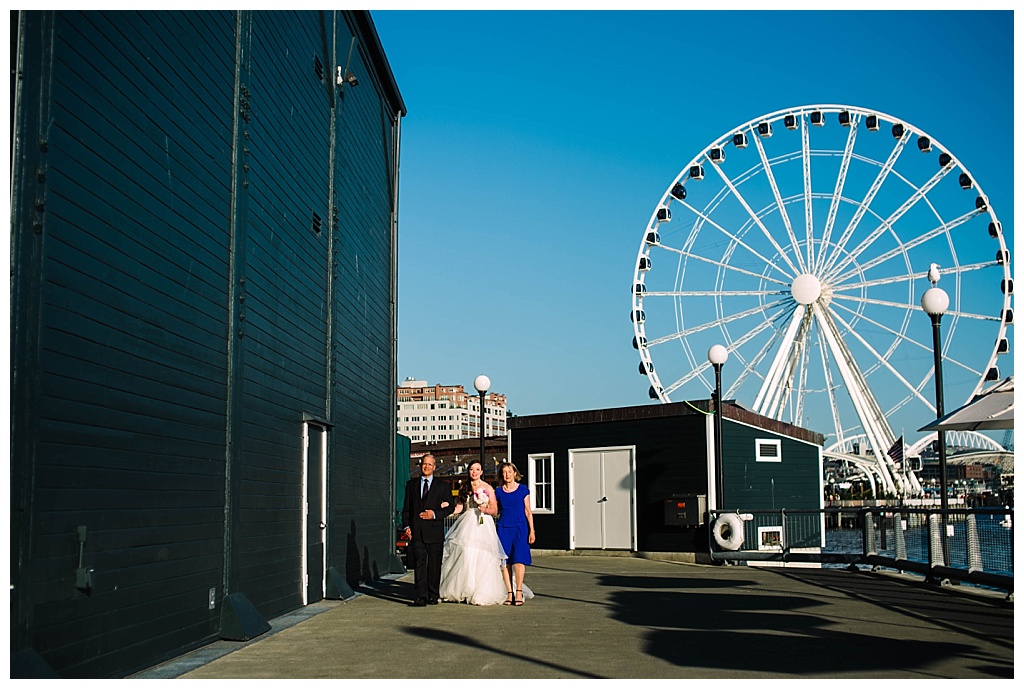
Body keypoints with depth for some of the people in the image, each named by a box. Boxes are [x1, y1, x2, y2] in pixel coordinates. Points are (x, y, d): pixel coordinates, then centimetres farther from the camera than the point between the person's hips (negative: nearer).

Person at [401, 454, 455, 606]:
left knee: (434, 565, 4)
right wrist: (406, 526, 0)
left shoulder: (442, 486, 8)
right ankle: (421, 597, -7)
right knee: (419, 564, -5)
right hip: (416, 531, 1)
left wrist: (435, 514, -9)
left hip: (434, 531, -1)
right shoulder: (411, 484, 13)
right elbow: (406, 508, 12)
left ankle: (433, 595, 13)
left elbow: (450, 507, 6)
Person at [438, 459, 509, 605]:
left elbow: (495, 510, 3)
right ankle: (463, 591, 5)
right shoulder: (464, 488, 14)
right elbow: (459, 507, 12)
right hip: (466, 524, 3)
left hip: (482, 524, -3)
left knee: (481, 559, -7)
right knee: (464, 557, -3)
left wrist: (485, 509, -16)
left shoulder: (487, 488, 3)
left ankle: (481, 594, -1)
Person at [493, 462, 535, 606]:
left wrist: (532, 531, 0)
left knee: (519, 559, -10)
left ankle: (519, 591, -3)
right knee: (505, 561, -1)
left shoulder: (523, 490, 5)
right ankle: (509, 593, 3)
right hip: (503, 528, 2)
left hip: (520, 527, -2)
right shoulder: (498, 491, 10)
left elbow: (528, 512, 5)